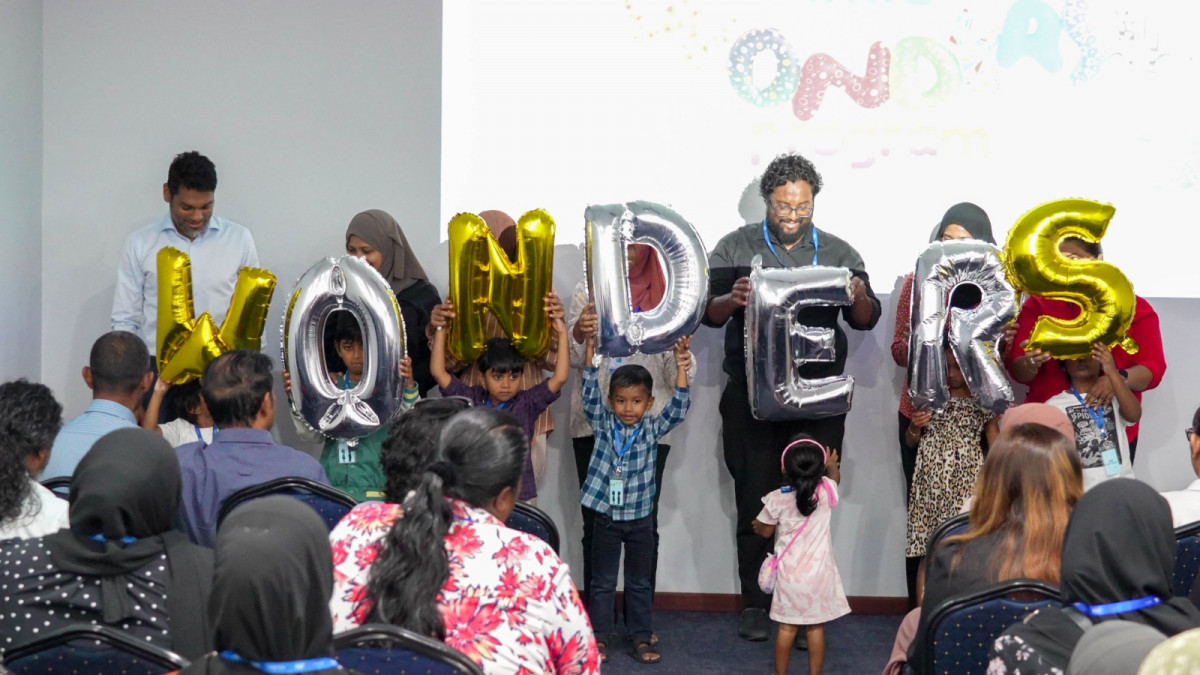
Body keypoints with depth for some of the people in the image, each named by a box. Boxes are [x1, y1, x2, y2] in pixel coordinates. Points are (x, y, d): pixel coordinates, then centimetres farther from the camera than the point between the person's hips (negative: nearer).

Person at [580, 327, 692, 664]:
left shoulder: (652, 430, -2)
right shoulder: (603, 425, -2)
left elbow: (678, 408, -12)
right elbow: (590, 396, -13)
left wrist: (681, 370, -24)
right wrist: (590, 354, -23)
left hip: (640, 519, 0)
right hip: (606, 518, 0)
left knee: (640, 583, 10)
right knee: (602, 582, 8)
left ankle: (641, 638, 19)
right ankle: (600, 637, 17)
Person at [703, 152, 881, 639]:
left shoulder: (838, 253, 10)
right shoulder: (735, 248, 6)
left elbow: (866, 321, 6)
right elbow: (709, 314, -1)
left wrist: (859, 297, -17)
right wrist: (731, 300, -23)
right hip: (751, 395, -1)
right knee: (754, 501, 2)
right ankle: (754, 605, 11)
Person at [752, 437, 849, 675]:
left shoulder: (777, 499, -12)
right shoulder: (826, 492, -8)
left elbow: (765, 531, 4)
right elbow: (834, 475, 18)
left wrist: (757, 525, 27)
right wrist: (832, 465, 40)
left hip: (790, 573, -1)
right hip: (819, 573, 1)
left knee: (787, 628, 9)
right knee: (816, 628, 8)